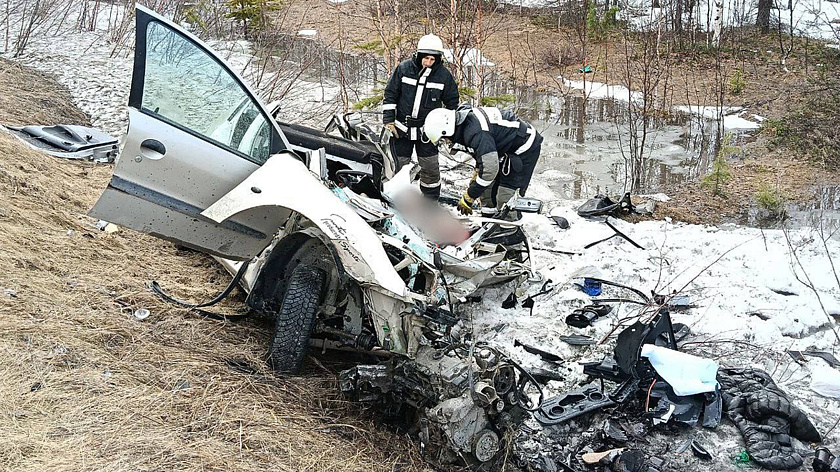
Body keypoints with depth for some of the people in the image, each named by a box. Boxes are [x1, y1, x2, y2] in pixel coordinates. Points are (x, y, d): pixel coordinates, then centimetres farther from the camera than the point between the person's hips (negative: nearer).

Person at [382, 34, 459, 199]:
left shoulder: (444, 75, -3)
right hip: (402, 128, 0)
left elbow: (452, 102, 9)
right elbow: (390, 94, 1)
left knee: (430, 168, 3)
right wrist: (388, 120, -4)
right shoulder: (403, 69, -6)